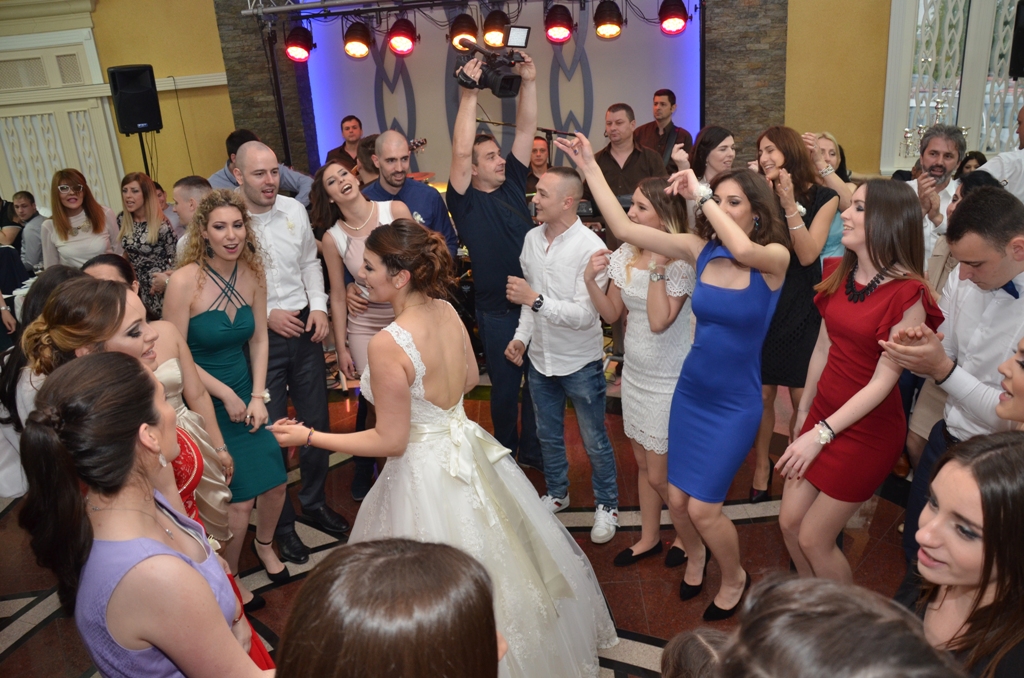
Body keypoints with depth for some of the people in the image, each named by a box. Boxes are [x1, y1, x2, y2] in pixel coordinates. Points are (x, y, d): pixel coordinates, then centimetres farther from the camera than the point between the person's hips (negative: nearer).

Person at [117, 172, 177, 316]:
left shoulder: (161, 224, -17)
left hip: (159, 286, -5)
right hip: (136, 284, 6)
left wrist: (165, 280, -17)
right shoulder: (122, 220, 1)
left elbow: (175, 257, -11)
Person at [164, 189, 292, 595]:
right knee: (239, 498, -1)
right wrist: (227, 395, -13)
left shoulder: (252, 273, -4)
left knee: (275, 482, 8)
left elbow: (259, 340, 3)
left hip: (245, 390, 5)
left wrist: (257, 396, -5)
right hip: (203, 400, -5)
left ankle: (264, 543, 41)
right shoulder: (185, 281, -20)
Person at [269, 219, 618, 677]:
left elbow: (390, 442, -19)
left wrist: (308, 437, -11)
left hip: (426, 471, -8)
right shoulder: (447, 312, -6)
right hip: (467, 448, 8)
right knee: (492, 562, 28)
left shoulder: (388, 344, -27)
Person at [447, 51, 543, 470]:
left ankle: (532, 450, 34)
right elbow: (460, 152, -23)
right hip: (498, 313, -5)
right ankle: (506, 457, 30)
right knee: (505, 389, 10)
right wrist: (469, 94, -25)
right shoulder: (465, 201, -9)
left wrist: (529, 82, -7)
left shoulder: (512, 185, 6)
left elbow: (526, 130, 2)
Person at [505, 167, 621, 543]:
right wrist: (521, 336, 0)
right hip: (540, 357, 6)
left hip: (580, 362, -6)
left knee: (594, 441, 10)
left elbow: (585, 315, -27)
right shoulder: (532, 238, -2)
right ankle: (556, 492, 45)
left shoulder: (590, 248, -22)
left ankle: (607, 505, 32)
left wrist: (536, 299, -32)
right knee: (548, 435, 22)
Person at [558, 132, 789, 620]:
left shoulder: (775, 258, -13)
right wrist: (590, 167, -10)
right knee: (676, 498, 10)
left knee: (702, 508, -2)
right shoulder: (701, 250, -4)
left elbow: (744, 251, -39)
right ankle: (695, 553, 45)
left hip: (735, 402, -4)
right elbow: (623, 228, -8)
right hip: (690, 392, 4)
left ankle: (734, 578, 30)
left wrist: (701, 194, -30)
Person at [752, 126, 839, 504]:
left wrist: (790, 204, -18)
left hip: (800, 308, -1)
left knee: (801, 397, 4)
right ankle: (761, 466, 23)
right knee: (761, 395, 4)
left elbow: (807, 254, -13)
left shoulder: (821, 197, 0)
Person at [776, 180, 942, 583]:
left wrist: (821, 434, -20)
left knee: (813, 539, 2)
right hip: (823, 411, 7)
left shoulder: (907, 294, -19)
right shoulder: (839, 272, 2)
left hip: (867, 428, -6)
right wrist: (804, 411, 13)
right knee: (789, 522, 11)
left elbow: (883, 380, -20)